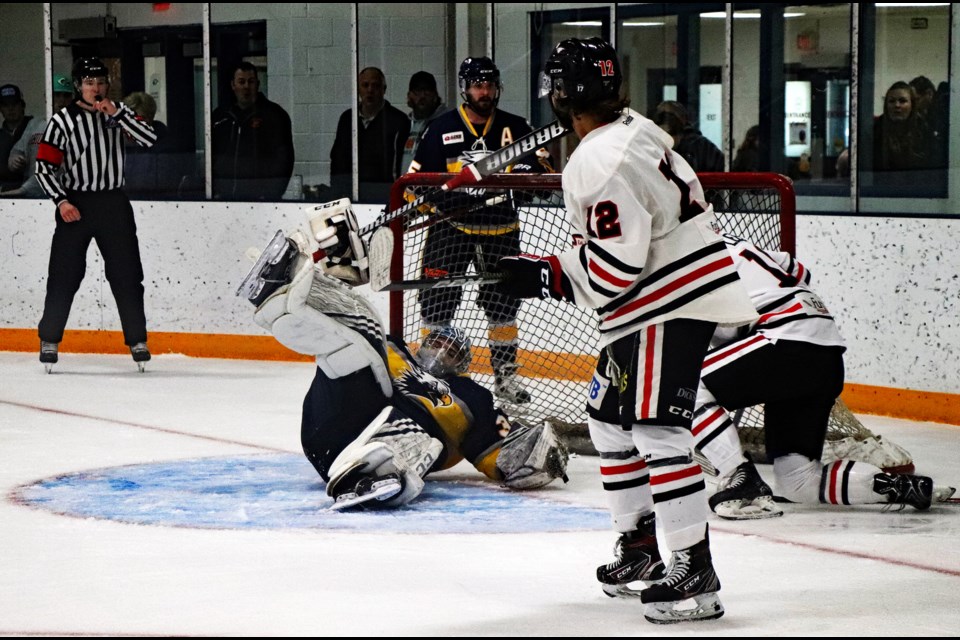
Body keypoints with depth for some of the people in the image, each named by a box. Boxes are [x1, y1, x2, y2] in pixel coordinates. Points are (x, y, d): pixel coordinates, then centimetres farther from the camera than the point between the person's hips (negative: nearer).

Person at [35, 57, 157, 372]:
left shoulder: (119, 112, 6)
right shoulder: (62, 120, -4)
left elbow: (149, 139, -8)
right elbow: (44, 166, -4)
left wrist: (117, 114, -16)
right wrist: (61, 201, -14)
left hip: (114, 205, 2)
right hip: (75, 206, -2)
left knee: (127, 274, 3)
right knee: (64, 276, 0)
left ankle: (137, 340, 10)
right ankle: (49, 340, 12)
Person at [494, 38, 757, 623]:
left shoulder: (601, 163, -22)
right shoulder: (634, 128, 9)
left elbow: (613, 269, -25)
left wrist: (545, 276, -13)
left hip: (671, 304, -11)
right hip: (664, 295, 11)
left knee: (657, 432, -15)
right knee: (610, 420, 17)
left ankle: (695, 573, -17)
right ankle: (640, 544, 25)